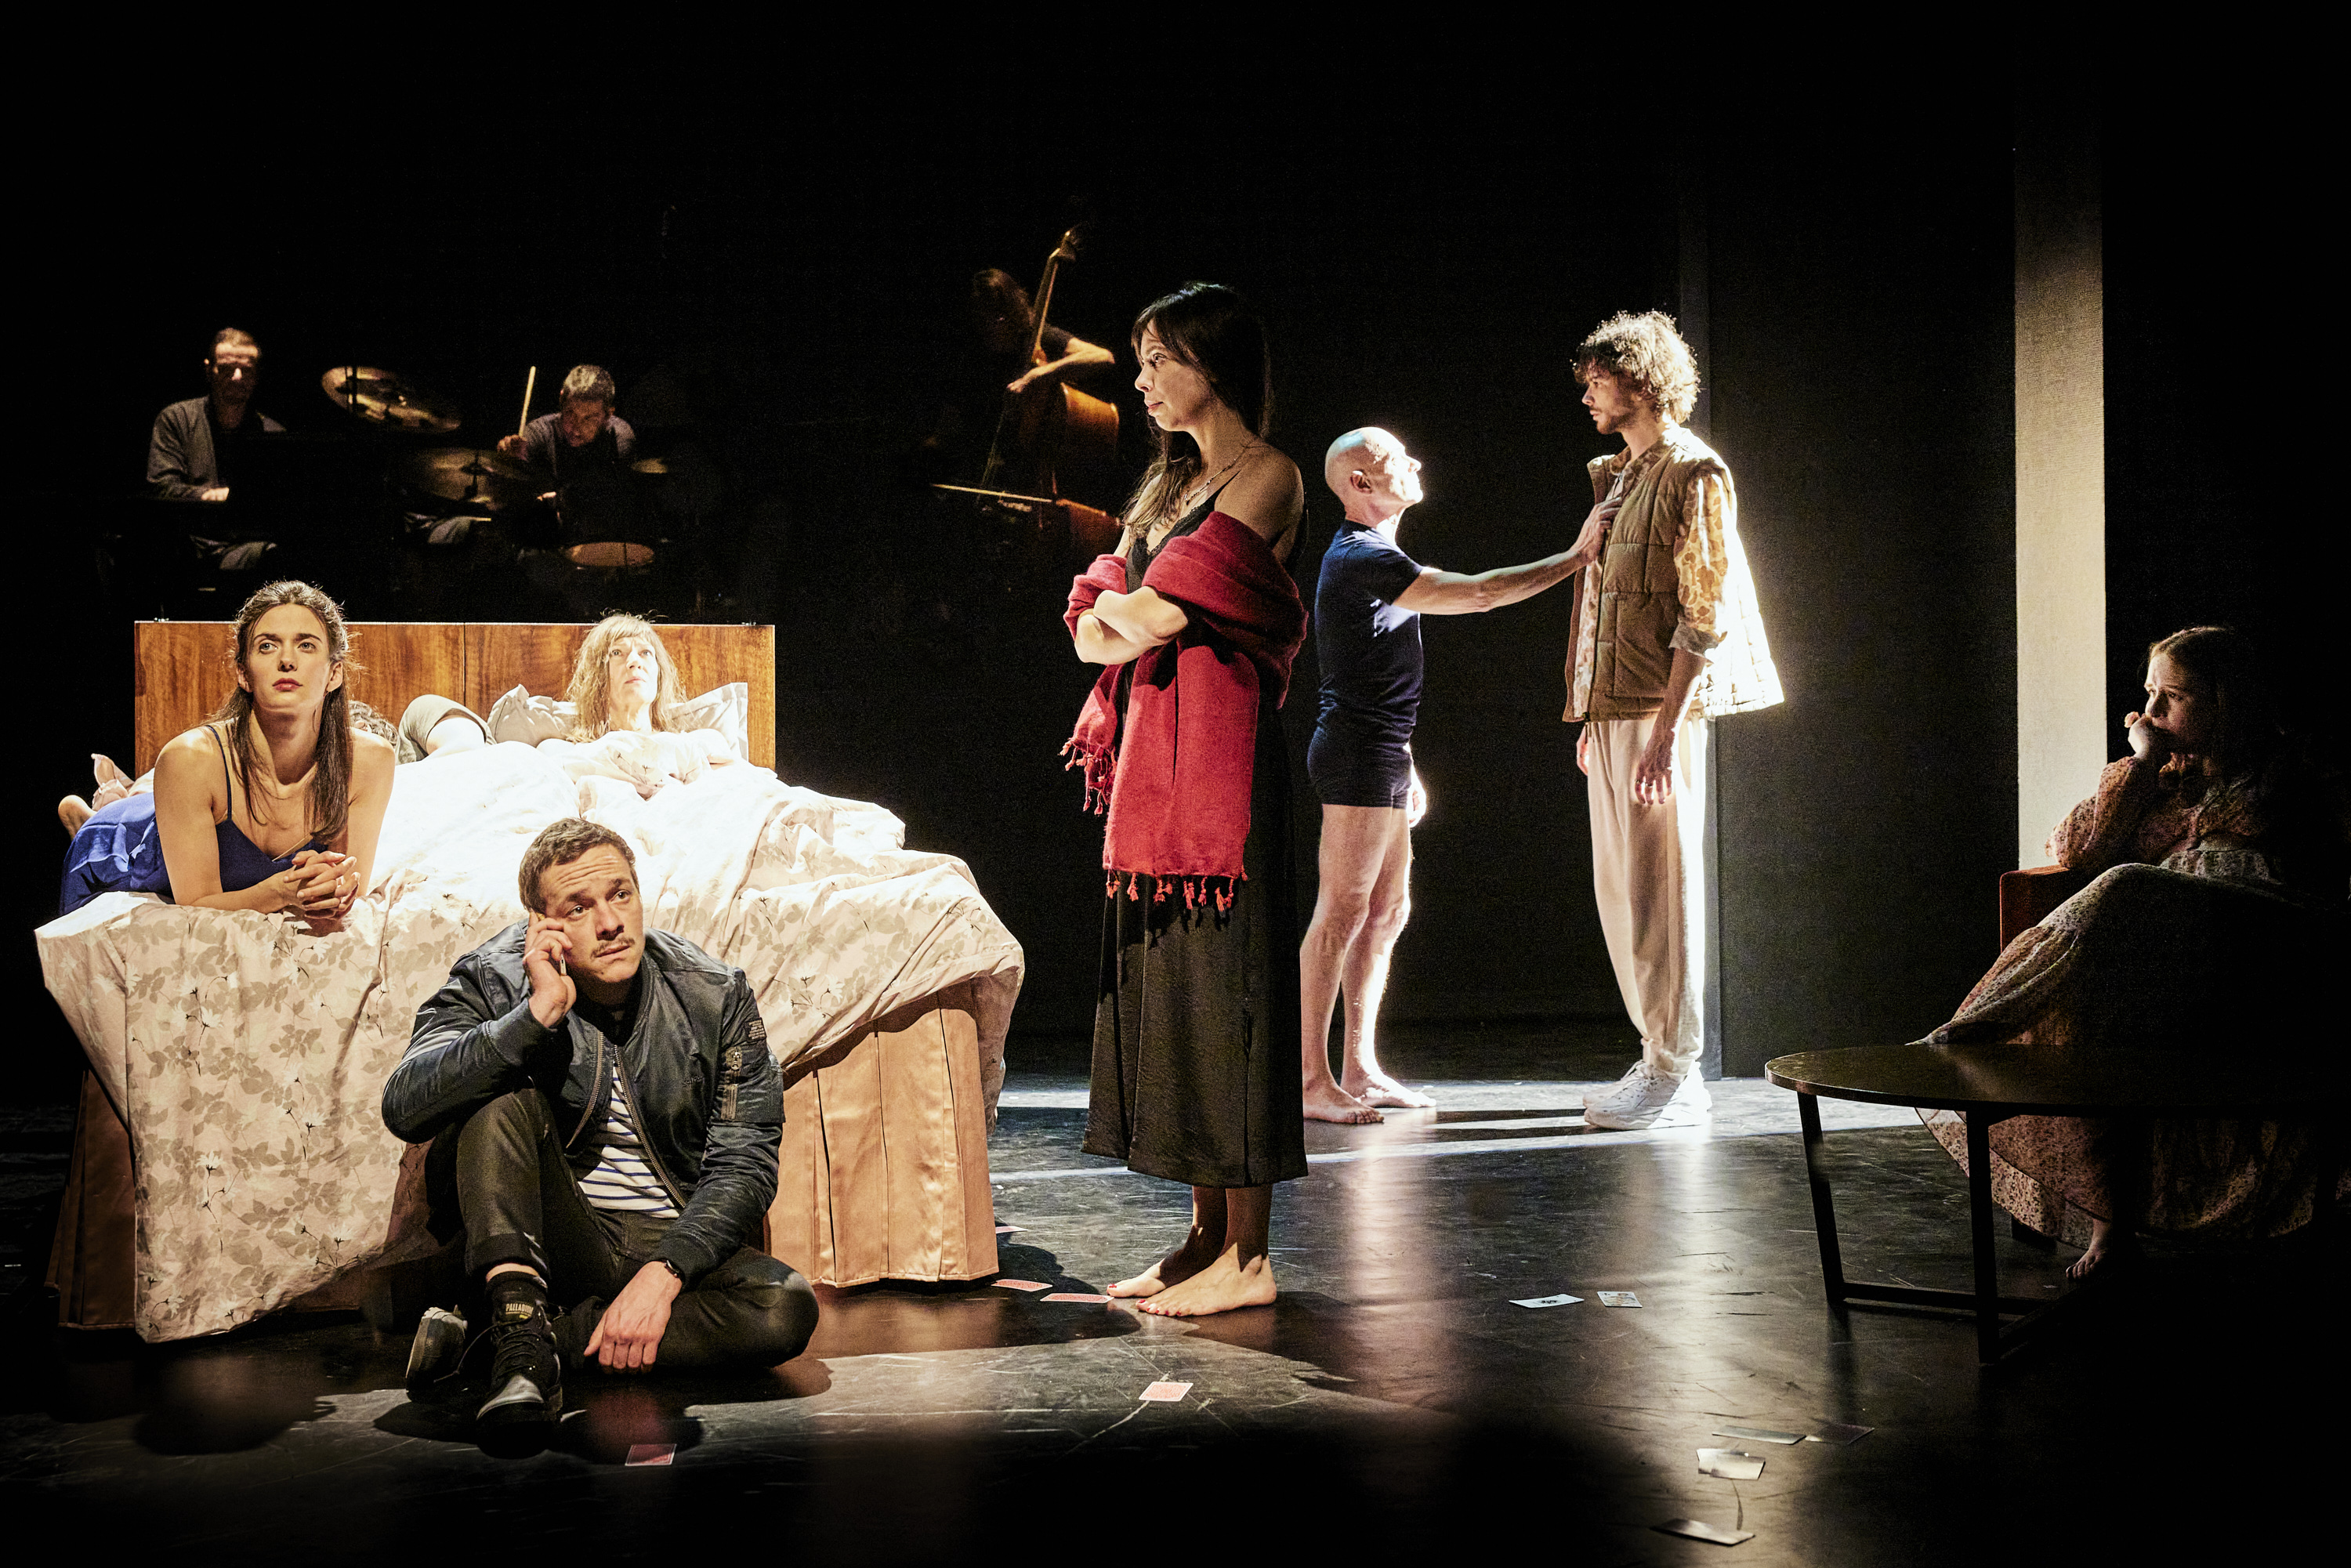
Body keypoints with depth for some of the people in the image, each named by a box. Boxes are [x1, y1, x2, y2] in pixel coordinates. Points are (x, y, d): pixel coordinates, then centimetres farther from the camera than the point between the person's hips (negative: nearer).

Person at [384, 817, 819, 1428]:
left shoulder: (713, 995, -3)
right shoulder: (496, 981, -6)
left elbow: (743, 1163, -7)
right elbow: (404, 1108, -23)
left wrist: (662, 1273, -22)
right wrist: (540, 1013, -28)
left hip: (671, 1241, 2)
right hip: (553, 1237, -1)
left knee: (787, 1309, -29)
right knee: (504, 1094, -25)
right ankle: (520, 1322, -37)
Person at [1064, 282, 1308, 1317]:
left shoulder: (1268, 477, -5)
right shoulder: (1174, 479, 20)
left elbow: (1161, 612, -14)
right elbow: (1094, 632, 13)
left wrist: (1126, 605, 5)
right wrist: (1132, 617, -6)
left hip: (1218, 750, -8)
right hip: (1149, 747, 9)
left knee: (1220, 978, -7)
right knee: (1164, 975, 7)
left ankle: (1247, 1255, -1)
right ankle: (1206, 1233, 14)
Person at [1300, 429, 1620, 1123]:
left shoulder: (1367, 555, 21)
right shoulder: (1361, 559, -13)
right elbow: (1476, 593, -19)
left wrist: (1403, 766, 23)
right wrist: (1576, 556, -12)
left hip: (1379, 754, 11)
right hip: (1357, 754, -11)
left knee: (1386, 912, 10)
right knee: (1341, 914, -10)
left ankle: (1360, 1070, 15)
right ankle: (1313, 1080, -8)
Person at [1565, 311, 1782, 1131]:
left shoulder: (1693, 475, -9)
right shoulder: (1619, 475, 19)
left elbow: (1703, 618, -15)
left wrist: (1665, 730, -21)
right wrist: (1594, 717, 17)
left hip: (1659, 712, -9)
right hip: (1612, 709, 9)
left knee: (1659, 889, -6)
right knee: (1618, 889, 11)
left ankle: (1676, 1076, 1)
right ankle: (1660, 1056, 20)